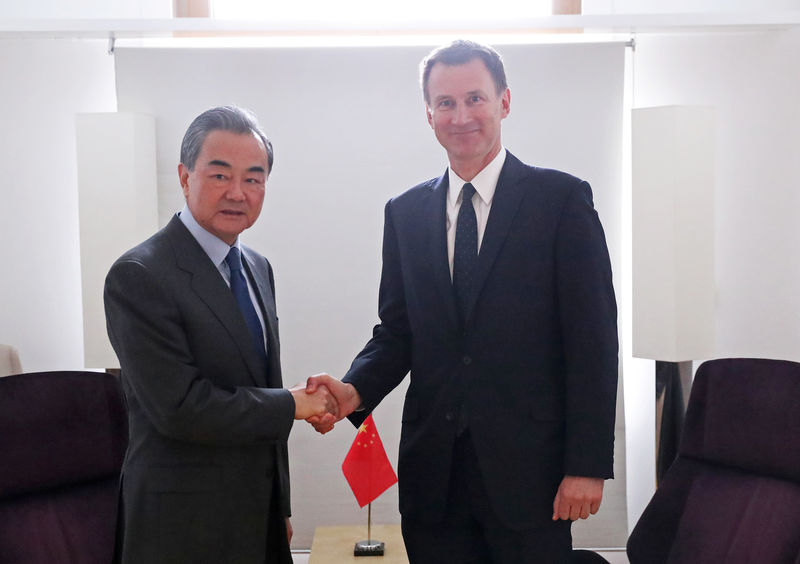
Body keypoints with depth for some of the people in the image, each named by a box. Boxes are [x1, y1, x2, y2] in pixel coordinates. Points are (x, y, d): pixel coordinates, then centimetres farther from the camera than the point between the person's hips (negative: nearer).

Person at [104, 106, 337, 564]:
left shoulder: (258, 268, 8)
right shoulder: (139, 277, -17)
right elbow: (180, 408, -22)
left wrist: (280, 508, 15)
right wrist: (292, 404, -12)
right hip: (186, 526, -7)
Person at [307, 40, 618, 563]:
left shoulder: (562, 199, -4)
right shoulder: (405, 212, 8)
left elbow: (593, 340, -6)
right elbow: (396, 330, 10)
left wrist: (587, 464, -10)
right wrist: (354, 390, -10)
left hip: (528, 462, -3)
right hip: (433, 467, 3)